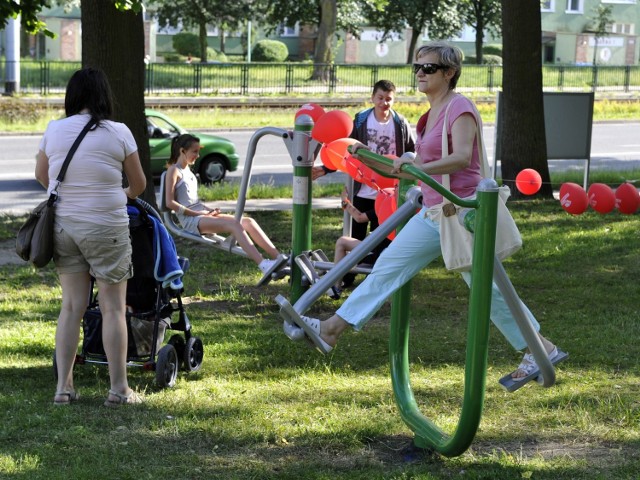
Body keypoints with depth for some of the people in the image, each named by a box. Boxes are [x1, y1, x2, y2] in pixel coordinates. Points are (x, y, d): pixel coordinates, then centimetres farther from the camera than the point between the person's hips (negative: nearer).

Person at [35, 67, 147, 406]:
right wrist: (125, 195, 26)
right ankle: (119, 389, 7)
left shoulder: (54, 130, 2)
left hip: (62, 225, 4)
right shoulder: (118, 132, -7)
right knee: (113, 307, 4)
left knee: (72, 306, 10)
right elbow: (139, 184, 3)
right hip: (105, 228, -4)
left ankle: (63, 387, 11)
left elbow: (41, 175, 17)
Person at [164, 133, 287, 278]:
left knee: (248, 221, -10)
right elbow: (170, 202, -13)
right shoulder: (174, 170, -3)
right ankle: (263, 266, -47)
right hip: (190, 220, -9)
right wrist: (198, 213, -14)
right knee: (234, 224, -31)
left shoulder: (187, 170, 23)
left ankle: (278, 257, -22)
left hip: (203, 215, 9)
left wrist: (207, 209, 7)